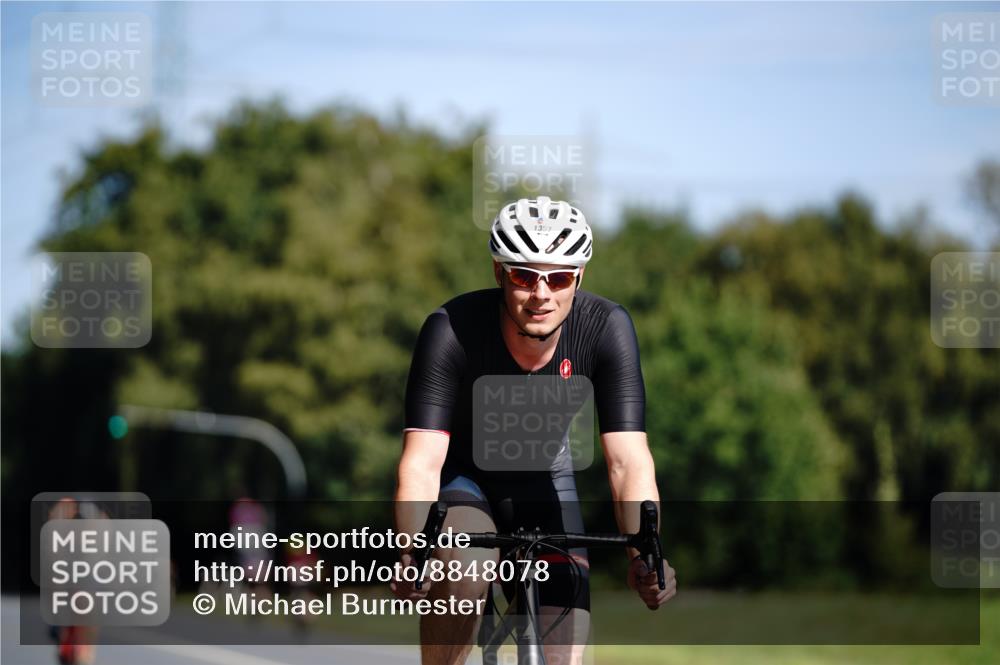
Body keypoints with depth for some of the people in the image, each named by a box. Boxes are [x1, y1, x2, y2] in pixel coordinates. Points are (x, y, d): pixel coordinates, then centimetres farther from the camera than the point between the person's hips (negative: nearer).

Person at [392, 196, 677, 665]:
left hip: (543, 481, 2)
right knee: (463, 570, -36)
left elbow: (628, 460, -30)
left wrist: (645, 556, -48)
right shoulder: (452, 330, -30)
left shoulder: (606, 328, -26)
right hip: (461, 477, -2)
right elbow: (421, 462, -36)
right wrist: (412, 556, -54)